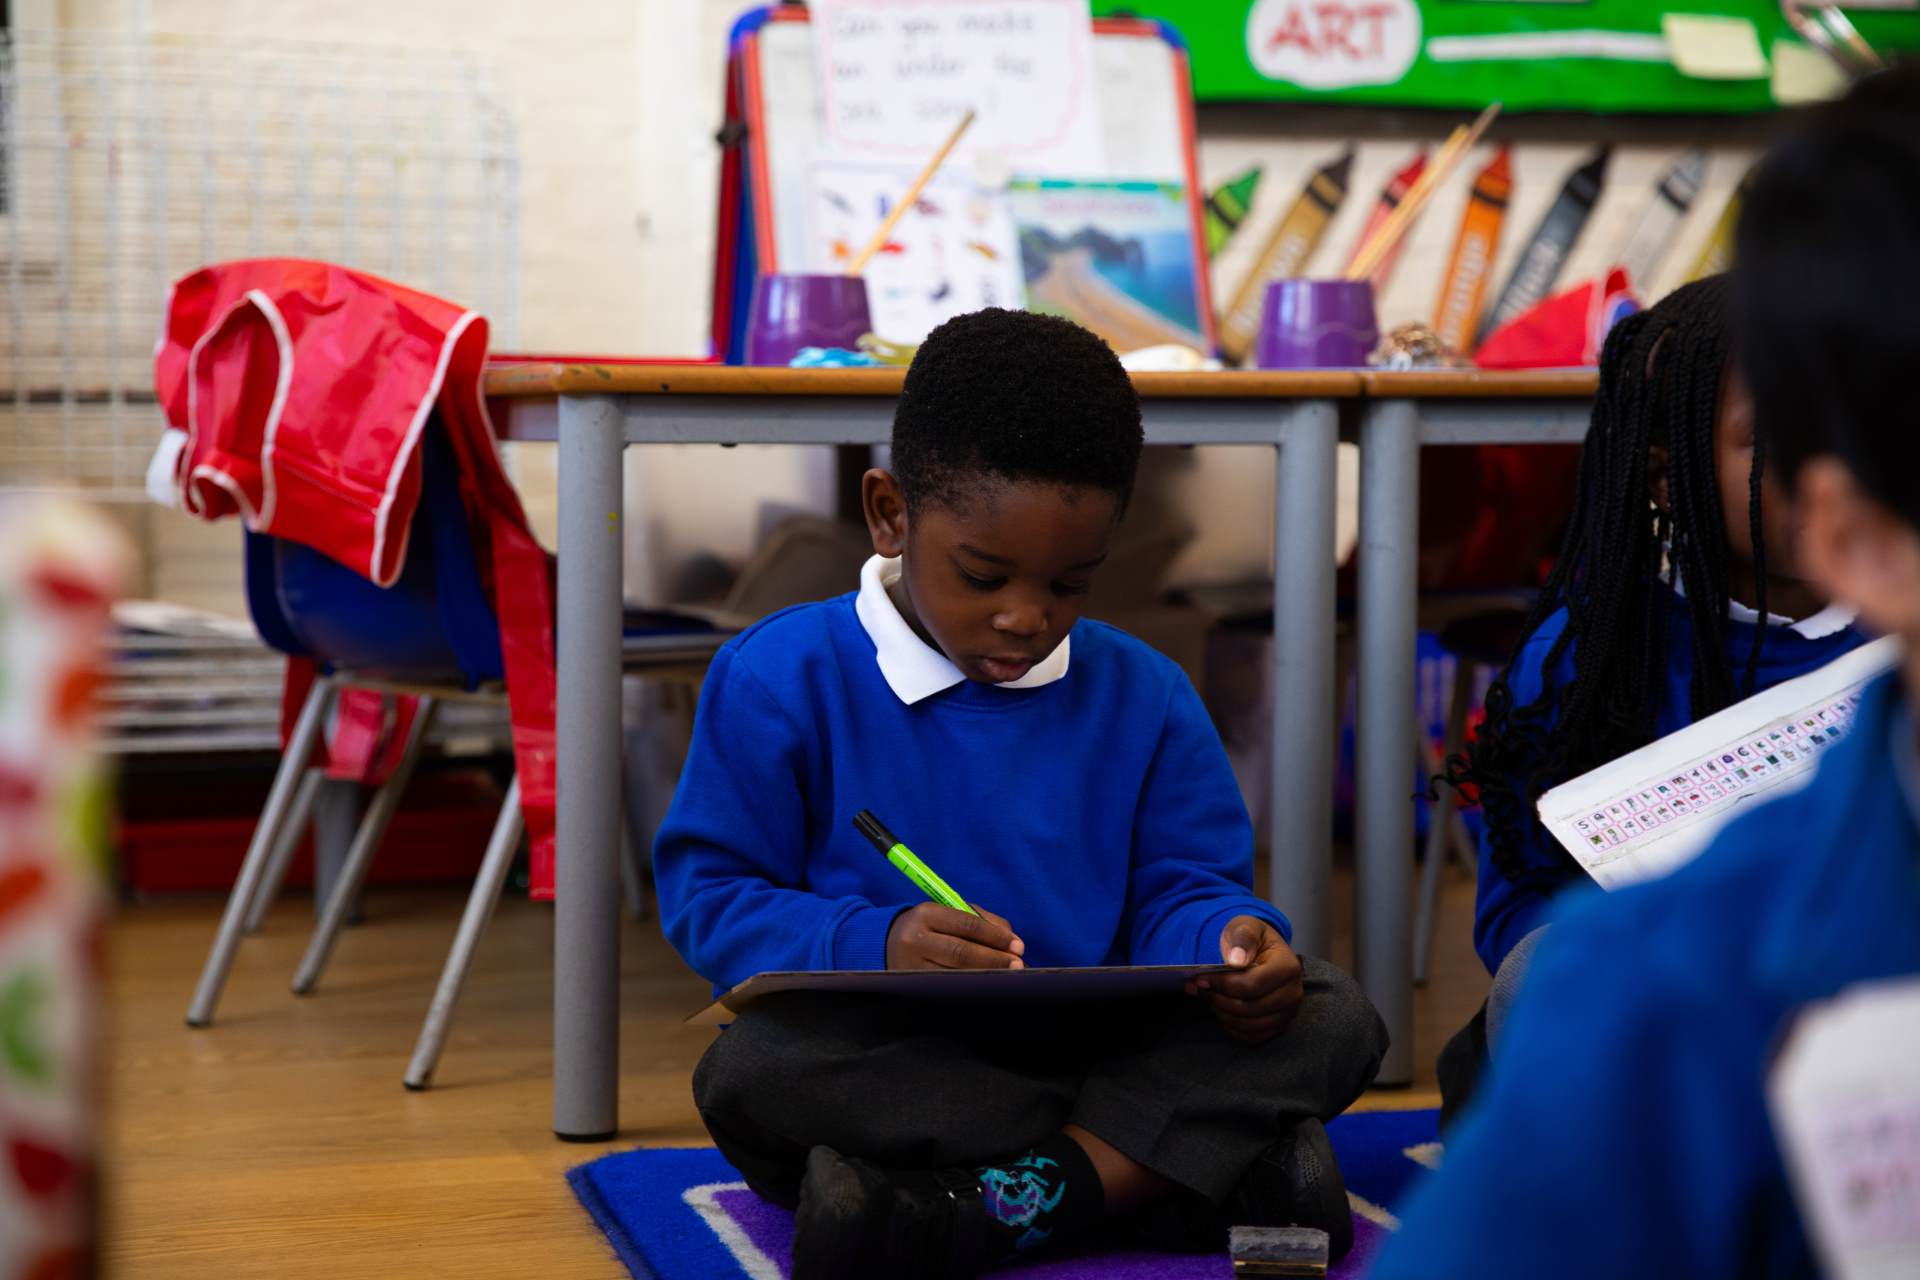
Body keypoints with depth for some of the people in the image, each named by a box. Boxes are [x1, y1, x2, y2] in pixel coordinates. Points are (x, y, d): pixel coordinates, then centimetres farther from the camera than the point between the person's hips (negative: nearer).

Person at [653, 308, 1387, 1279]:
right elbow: (709, 893, -4)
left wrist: (1228, 941, -18)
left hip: (1107, 1046, 3)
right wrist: (872, 945, -24)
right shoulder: (783, 678, -1)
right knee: (748, 1071, -35)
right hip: (890, 1068, -2)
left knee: (1334, 1017, -17)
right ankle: (1195, 1159, -32)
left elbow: (1182, 884, 9)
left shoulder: (1142, 696, 9)